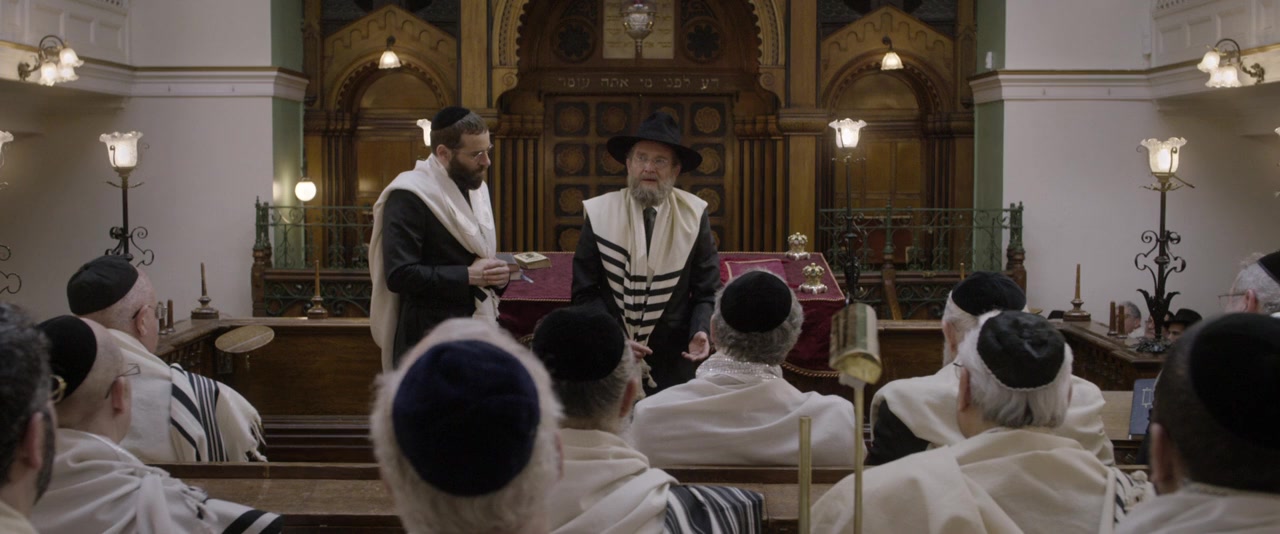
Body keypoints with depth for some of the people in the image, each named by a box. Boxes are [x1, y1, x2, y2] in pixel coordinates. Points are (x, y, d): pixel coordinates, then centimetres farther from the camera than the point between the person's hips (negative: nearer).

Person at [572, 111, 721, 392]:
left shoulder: (694, 215, -3)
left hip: (674, 360, 0)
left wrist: (701, 332, -18)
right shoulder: (600, 213, -4)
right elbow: (585, 292, -2)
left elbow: (707, 291, 1)